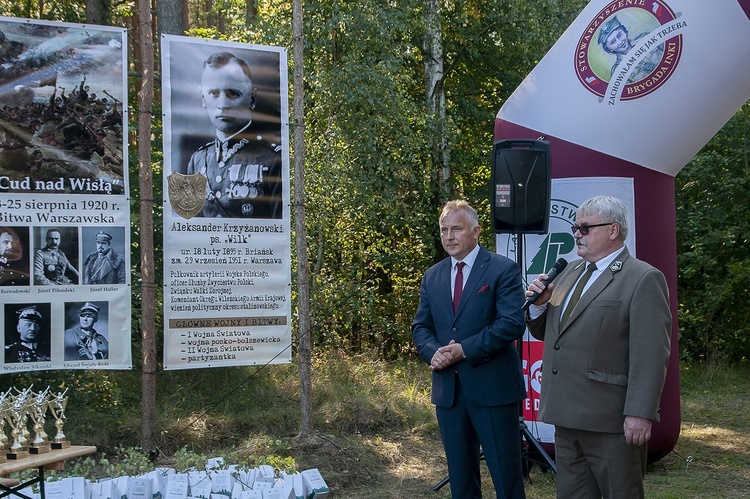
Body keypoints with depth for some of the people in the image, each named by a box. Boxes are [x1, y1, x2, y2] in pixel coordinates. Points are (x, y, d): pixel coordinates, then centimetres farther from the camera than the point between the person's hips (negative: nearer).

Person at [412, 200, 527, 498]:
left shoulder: (503, 270, -5)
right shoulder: (432, 276, 12)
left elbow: (512, 323, -14)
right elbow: (420, 326, 12)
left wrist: (465, 349, -19)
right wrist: (433, 352, -10)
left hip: (492, 387, -5)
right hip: (448, 388, 5)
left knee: (506, 474, 1)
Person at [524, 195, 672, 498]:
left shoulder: (644, 279, -9)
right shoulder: (571, 272, 16)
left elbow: (651, 355, -16)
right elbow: (543, 332, 20)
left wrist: (640, 414, -21)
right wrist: (539, 303, 0)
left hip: (611, 422, -7)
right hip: (568, 416, 8)